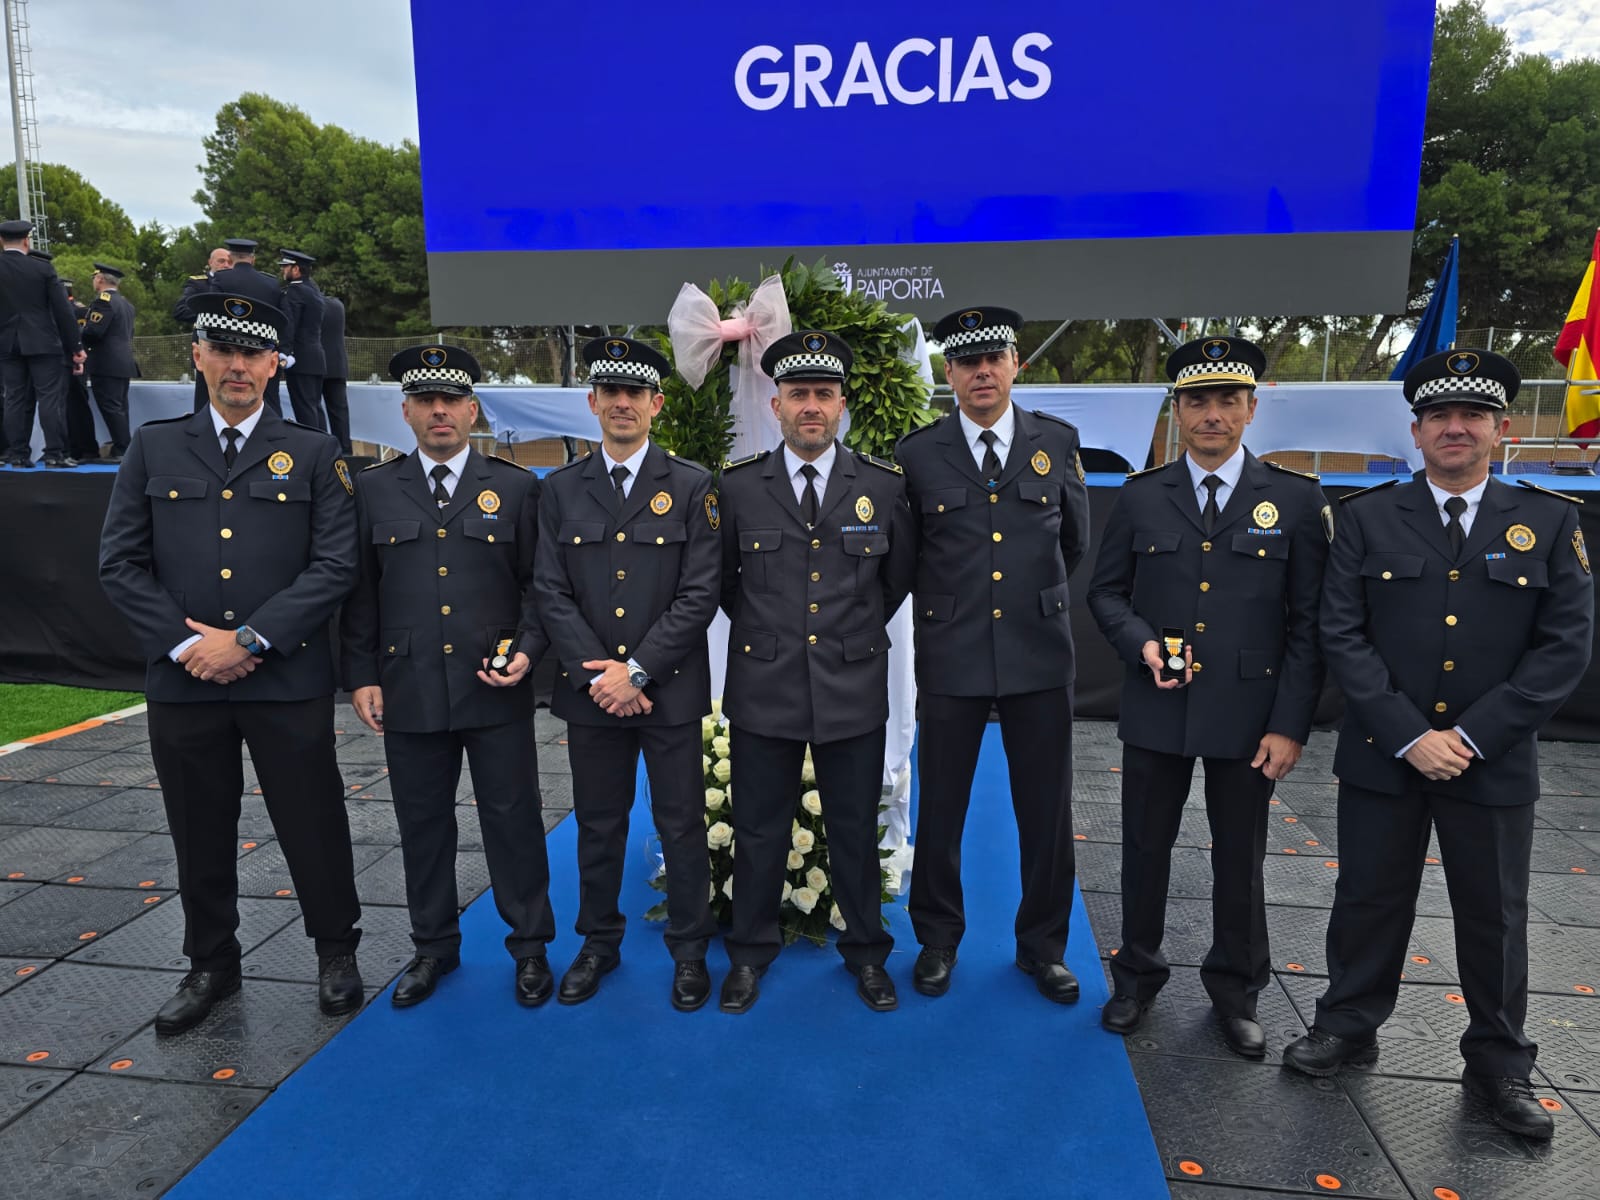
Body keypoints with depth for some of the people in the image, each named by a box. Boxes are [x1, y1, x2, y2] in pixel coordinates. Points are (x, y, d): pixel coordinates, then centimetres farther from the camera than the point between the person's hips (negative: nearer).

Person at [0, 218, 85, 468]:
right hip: (42, 343, -3)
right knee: (51, 398, -2)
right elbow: (62, 310, -6)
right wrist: (75, 346, 0)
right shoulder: (42, 268, -6)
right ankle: (55, 453, -5)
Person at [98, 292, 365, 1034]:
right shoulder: (152, 449, 7)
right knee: (201, 834, 14)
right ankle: (211, 966, 34)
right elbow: (119, 562, 3)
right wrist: (184, 644, -9)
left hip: (287, 680, -2)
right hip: (182, 680, 2)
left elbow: (335, 565, -7)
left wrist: (249, 639, -13)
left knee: (313, 824, 7)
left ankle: (336, 952, 28)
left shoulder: (313, 456, 1)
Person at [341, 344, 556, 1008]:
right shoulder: (373, 489, 7)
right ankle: (433, 946, 32)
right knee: (422, 825, 13)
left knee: (513, 821, 6)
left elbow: (538, 584, 4)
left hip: (497, 692, -1)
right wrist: (361, 676, 3)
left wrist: (527, 648, -9)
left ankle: (529, 946, 23)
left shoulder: (516, 487, 4)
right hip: (409, 692, 2)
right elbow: (359, 593, 8)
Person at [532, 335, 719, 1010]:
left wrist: (638, 671, -13)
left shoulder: (691, 488, -1)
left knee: (682, 826, 8)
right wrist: (598, 676, -10)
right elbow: (551, 595, 1)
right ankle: (598, 943, 33)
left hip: (670, 694, -2)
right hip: (590, 692, 2)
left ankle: (689, 949, 26)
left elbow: (699, 595, -7)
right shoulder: (560, 491, 6)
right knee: (597, 825, 14)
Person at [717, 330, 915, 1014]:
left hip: (854, 690, 0)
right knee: (758, 829, 12)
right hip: (763, 688, 0)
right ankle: (750, 952, 32)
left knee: (855, 831, 13)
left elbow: (898, 578, 14)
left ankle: (866, 952, 33)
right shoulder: (737, 487, -1)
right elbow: (722, 580, 12)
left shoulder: (884, 487, 0)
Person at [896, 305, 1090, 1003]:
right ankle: (937, 939, 30)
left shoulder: (1058, 442, 4)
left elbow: (1074, 543, 15)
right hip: (950, 658, -1)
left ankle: (1043, 944, 30)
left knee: (1046, 809, 10)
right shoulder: (918, 454, -1)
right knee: (940, 807, 9)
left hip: (1039, 655, 1)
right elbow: (905, 556, 9)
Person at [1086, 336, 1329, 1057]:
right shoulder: (1139, 496, 2)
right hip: (1155, 710, 1)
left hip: (1248, 716, -1)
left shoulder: (1296, 499, -1)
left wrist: (1291, 725, -7)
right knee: (1145, 850, 12)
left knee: (1240, 861, 13)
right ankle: (1138, 977, 33)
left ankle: (1235, 991, 34)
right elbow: (1106, 592, 8)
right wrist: (1142, 643, -12)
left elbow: (1308, 623, -2)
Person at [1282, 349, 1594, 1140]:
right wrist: (1407, 735, -14)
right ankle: (1348, 1028, 32)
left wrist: (1471, 735, -13)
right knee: (1368, 902, 13)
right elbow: (1342, 635, -6)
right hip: (1381, 758, 0)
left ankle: (1498, 1064, 33)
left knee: (1495, 917, 14)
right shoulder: (1367, 518, -1)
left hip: (1494, 766, 1)